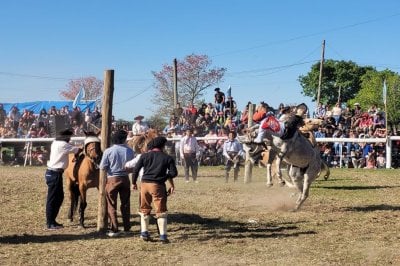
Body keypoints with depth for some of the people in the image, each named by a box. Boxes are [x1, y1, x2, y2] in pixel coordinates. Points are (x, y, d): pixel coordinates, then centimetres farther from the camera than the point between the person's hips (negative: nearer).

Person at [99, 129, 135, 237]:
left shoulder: (108, 151, -12)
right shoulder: (129, 151, -6)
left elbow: (102, 167, -10)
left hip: (112, 179, -2)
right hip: (125, 179, 3)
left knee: (112, 205, 6)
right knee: (125, 204, 14)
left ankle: (114, 229, 4)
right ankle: (127, 228, 21)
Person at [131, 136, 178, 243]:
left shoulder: (145, 156, 6)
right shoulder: (167, 158, 1)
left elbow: (136, 169, 2)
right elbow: (174, 173, -3)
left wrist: (133, 182, 12)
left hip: (145, 183, 3)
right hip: (158, 185, -3)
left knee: (144, 209, 17)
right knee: (161, 210, 2)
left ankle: (144, 233, 20)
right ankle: (163, 235, -1)